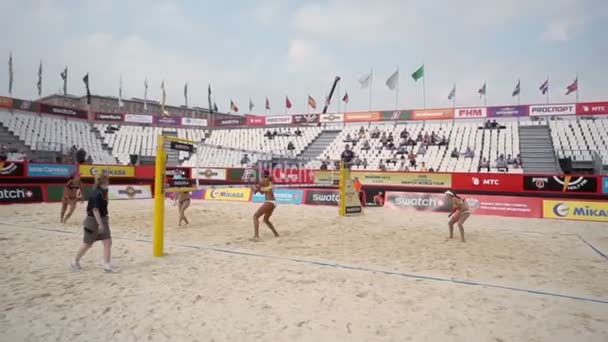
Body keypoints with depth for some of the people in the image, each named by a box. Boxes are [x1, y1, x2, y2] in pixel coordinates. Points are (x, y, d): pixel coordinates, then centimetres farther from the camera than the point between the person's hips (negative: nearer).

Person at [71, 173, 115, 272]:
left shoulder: (103, 192, 6)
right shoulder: (97, 194, -22)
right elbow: (95, 209, -25)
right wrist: (100, 224, -25)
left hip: (102, 220, 8)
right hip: (93, 221, -8)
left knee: (108, 242, 1)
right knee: (87, 244, 8)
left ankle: (107, 265, 7)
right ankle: (75, 262, 30)